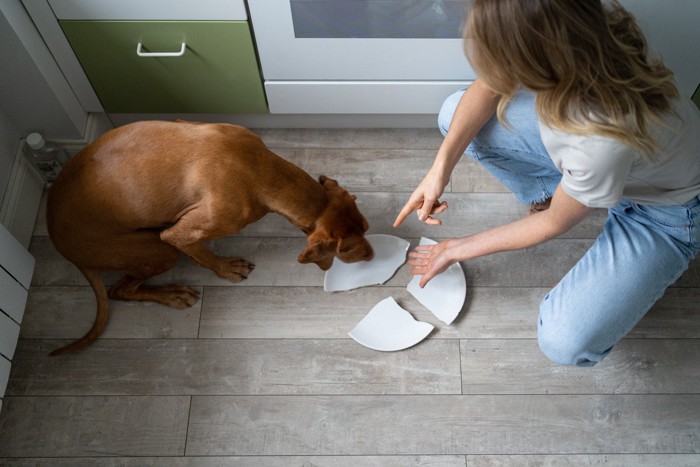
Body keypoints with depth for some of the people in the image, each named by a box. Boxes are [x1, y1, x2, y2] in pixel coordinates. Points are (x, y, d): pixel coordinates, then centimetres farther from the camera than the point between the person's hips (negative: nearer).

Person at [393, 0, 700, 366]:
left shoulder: (603, 139, -44)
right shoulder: (571, 30, -30)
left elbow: (555, 224, -23)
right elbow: (489, 86, -10)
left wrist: (459, 249, -13)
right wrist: (440, 168, -20)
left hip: (661, 207, -5)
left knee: (564, 343, -22)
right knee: (454, 114, -10)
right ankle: (552, 191, 12)